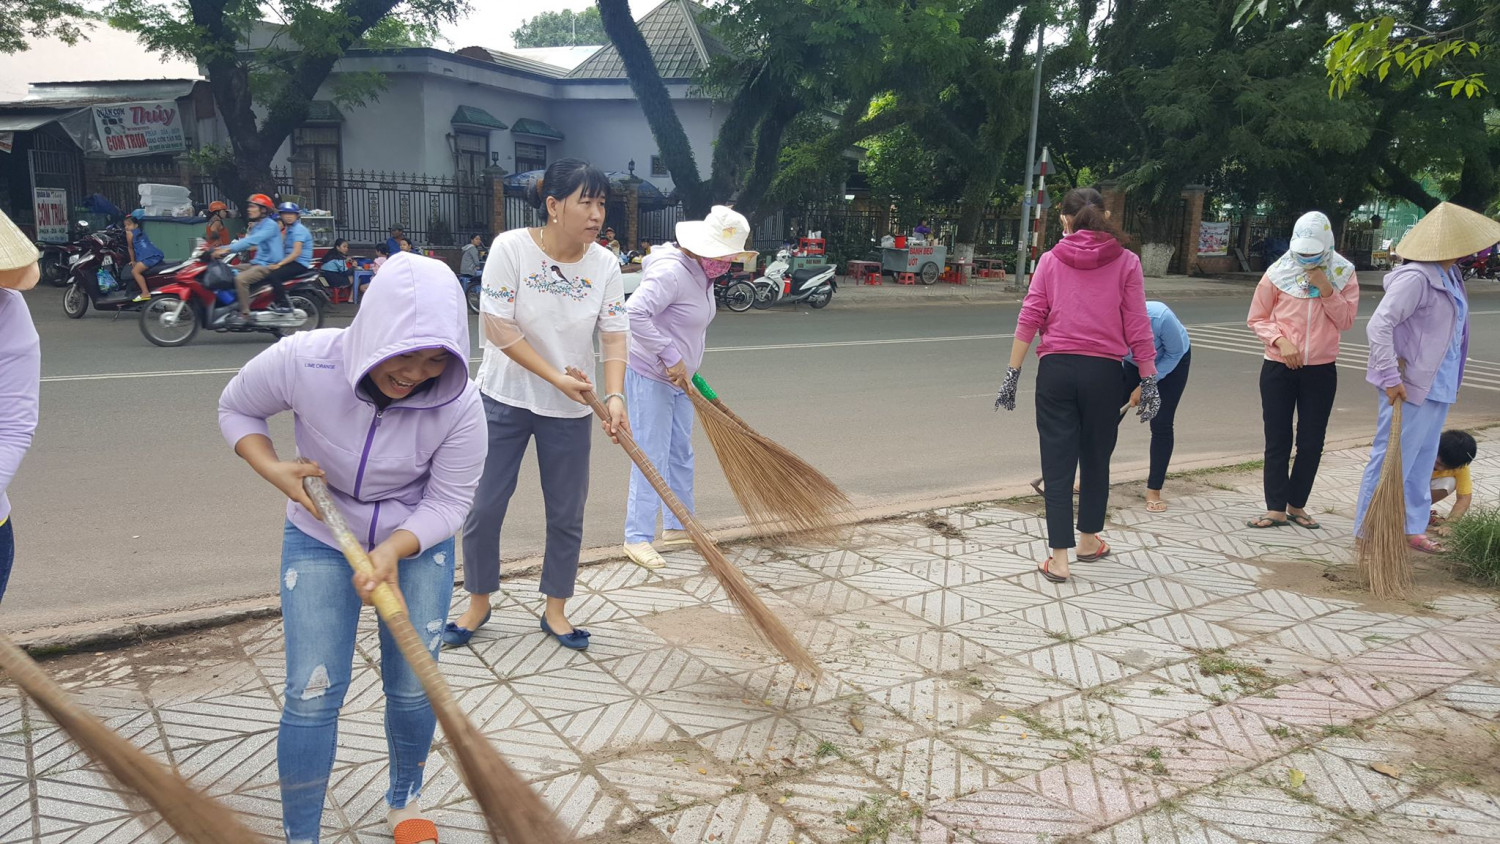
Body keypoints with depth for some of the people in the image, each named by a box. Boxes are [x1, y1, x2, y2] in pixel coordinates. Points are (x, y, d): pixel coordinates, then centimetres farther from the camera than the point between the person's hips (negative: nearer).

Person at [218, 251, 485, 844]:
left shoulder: (458, 403, -27)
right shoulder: (303, 361, -27)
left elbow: (448, 502, -17)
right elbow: (236, 408, -5)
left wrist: (393, 551, -34)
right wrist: (275, 471, -22)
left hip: (417, 543, 1)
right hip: (320, 538, 0)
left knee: (413, 689, 8)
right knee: (312, 695, -3)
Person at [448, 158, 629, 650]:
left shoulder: (604, 264, -6)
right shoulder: (511, 248, -15)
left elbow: (615, 334, -6)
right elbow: (497, 327, -17)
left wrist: (614, 395, -22)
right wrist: (556, 377, -19)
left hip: (570, 410, 2)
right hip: (505, 399, -2)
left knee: (567, 515, 9)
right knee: (484, 507, 6)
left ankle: (555, 610, 27)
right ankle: (478, 602, 28)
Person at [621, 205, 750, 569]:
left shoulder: (702, 272, 8)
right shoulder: (671, 272, -24)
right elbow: (634, 314, -34)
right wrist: (671, 357, -30)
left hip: (678, 378, 10)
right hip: (650, 377, -10)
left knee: (681, 454, 16)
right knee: (651, 459, -6)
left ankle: (677, 527, 28)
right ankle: (637, 538, 3)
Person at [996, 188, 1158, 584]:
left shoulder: (1051, 260, 3)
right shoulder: (1125, 262, 1)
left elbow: (1029, 319, -3)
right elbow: (1137, 328, -2)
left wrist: (1013, 373, 1)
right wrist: (1148, 380, 4)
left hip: (1056, 369, 0)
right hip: (1103, 372, 0)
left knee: (1057, 463, 3)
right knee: (1095, 459, 17)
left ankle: (1059, 558, 2)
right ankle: (1088, 541, 33)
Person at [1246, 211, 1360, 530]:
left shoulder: (1343, 273, 0)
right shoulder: (1278, 272, -5)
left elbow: (1346, 320, -4)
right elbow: (1257, 318, 1)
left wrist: (1326, 289, -16)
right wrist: (1280, 340, -14)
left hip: (1322, 369, 1)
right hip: (1278, 368, -1)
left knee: (1311, 443, 6)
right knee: (1277, 441, 2)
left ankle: (1297, 505, 20)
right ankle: (1276, 508, 9)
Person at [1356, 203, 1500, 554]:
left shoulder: (1449, 277, 11)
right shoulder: (1416, 278, -19)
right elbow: (1378, 325, -25)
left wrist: (1453, 380, 20)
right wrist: (1390, 377, -27)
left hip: (1437, 386, 10)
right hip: (1409, 386, -10)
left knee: (1422, 461, 17)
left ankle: (1413, 528, 29)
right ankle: (1368, 532, 6)